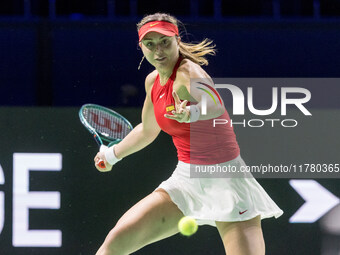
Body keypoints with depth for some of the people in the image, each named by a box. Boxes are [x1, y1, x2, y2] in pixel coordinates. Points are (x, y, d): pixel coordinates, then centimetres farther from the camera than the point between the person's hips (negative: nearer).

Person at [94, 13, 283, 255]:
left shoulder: (189, 72, -18)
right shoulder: (153, 81, 6)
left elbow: (216, 106, -43)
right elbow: (148, 130, 28)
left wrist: (192, 113, -64)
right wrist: (112, 154, 41)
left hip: (226, 183, -7)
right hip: (185, 180, 7)